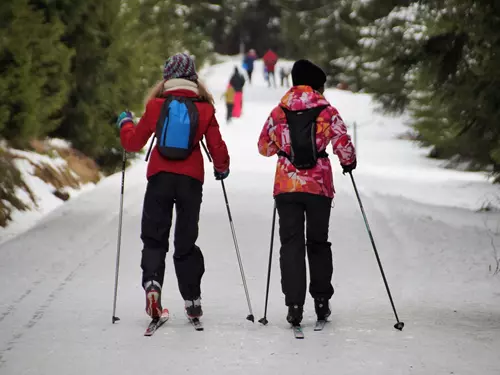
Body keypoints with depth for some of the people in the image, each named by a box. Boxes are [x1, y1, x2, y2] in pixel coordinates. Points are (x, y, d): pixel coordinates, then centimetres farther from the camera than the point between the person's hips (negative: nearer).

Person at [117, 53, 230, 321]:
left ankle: (152, 282, -16)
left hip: (160, 177, -1)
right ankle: (192, 300, 9)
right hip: (191, 180, 1)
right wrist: (222, 168, 22)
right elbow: (216, 146, 2)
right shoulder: (204, 108, -1)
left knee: (154, 237, 8)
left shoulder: (157, 105, -2)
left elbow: (134, 142, 5)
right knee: (186, 240, 11)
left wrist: (124, 123, 25)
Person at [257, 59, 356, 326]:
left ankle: (294, 304, -8)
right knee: (318, 242, 15)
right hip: (320, 186, -1)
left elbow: (264, 147, 13)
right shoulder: (327, 111, -3)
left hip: (286, 187, 1)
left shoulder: (278, 113, 4)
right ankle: (321, 301, 20)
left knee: (291, 244, 3)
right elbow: (343, 145, -6)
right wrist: (348, 162, 15)